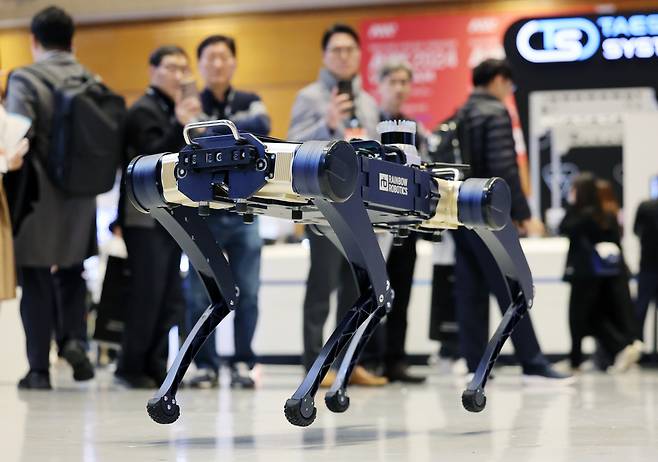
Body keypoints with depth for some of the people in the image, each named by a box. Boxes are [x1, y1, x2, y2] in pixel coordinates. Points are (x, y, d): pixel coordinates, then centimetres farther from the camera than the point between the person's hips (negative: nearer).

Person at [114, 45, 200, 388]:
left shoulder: (175, 110, 19)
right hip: (146, 217, -8)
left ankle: (155, 366, 10)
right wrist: (181, 126, -32)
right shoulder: (143, 111, -7)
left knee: (171, 299, 6)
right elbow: (154, 159, -22)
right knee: (148, 296, -9)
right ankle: (131, 369, -2)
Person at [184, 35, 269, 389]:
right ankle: (206, 365, 7)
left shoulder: (250, 103, 10)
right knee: (199, 295, -2)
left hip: (243, 214, 1)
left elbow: (262, 125, -13)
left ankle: (243, 364, 8)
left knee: (247, 293, -1)